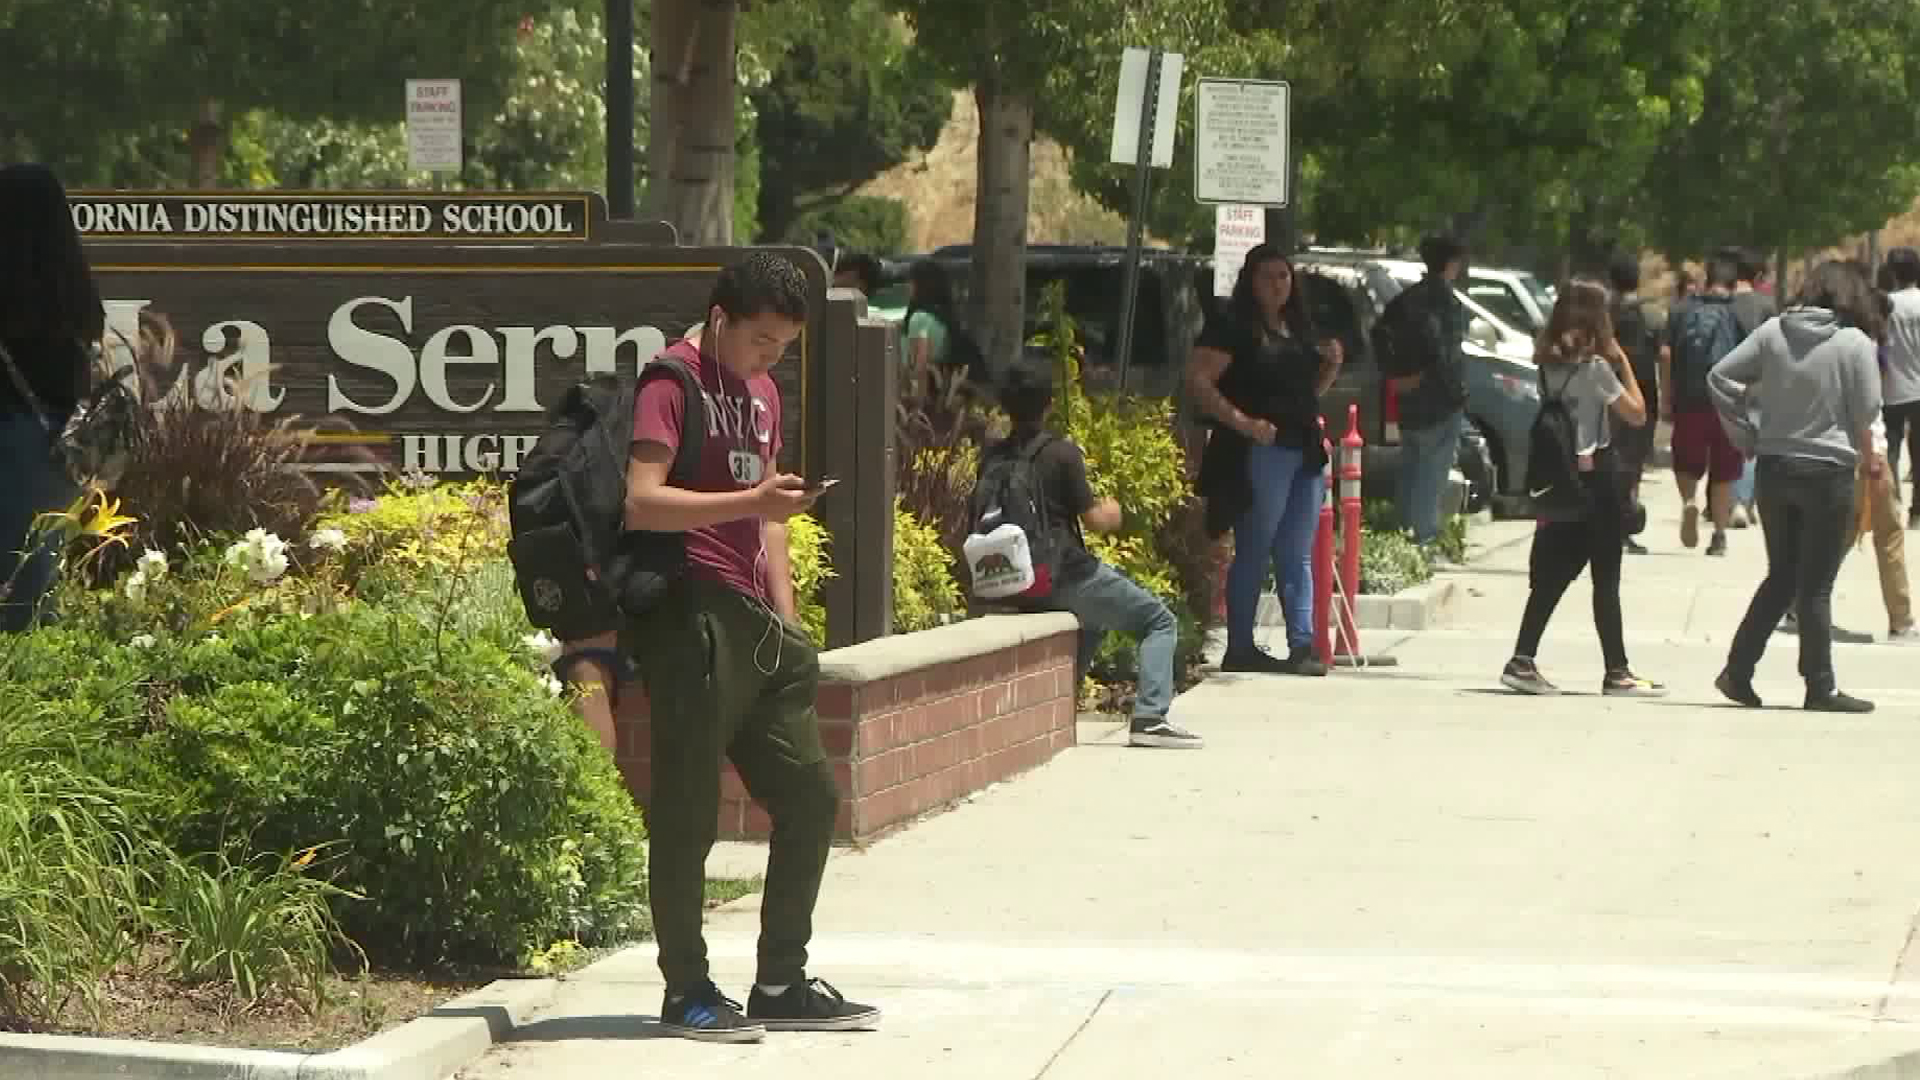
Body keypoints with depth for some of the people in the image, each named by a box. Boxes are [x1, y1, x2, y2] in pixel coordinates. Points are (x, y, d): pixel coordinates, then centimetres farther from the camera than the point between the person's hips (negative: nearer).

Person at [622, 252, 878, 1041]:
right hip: (692, 620, -9)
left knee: (810, 799, 10)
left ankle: (781, 983, 18)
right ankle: (686, 992, 3)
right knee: (688, 812, -4)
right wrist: (752, 501, -24)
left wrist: (786, 621, 16)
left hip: (755, 625, 9)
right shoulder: (672, 381, -8)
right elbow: (642, 503, -19)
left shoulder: (760, 392, 21)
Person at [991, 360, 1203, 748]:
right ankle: (1149, 718, -12)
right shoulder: (1061, 453, -11)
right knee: (1160, 622, 5)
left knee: (1094, 619, 36)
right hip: (1067, 573, -7)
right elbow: (1095, 520, -9)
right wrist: (1112, 512, 14)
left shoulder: (993, 459, 4)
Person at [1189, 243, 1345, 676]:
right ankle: (1240, 649, 2)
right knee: (1254, 553, -4)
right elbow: (1199, 380, -15)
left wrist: (1331, 365, 9)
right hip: (1261, 452, -8)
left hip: (1305, 450, 8)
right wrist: (1242, 421, -23)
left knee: (1297, 556, 6)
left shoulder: (1298, 327, 19)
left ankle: (1303, 646, 5)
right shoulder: (1234, 327, -6)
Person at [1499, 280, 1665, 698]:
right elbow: (1636, 414, -9)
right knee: (1605, 579, -1)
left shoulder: (1548, 364, 5)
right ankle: (1617, 672, 2)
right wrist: (1623, 362, -3)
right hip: (1596, 475, -6)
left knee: (1553, 576, 10)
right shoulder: (1595, 367, -14)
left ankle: (1522, 662, 5)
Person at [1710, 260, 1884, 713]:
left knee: (1781, 577, 16)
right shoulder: (1855, 343, -8)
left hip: (1774, 468, 4)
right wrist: (1868, 457, 14)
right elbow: (1865, 412, -5)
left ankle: (1738, 671, 12)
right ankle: (1821, 687, 6)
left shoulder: (1774, 331, 1)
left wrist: (1748, 434, 5)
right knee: (1816, 586, 3)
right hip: (1827, 473, -4)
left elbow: (1719, 376, 1)